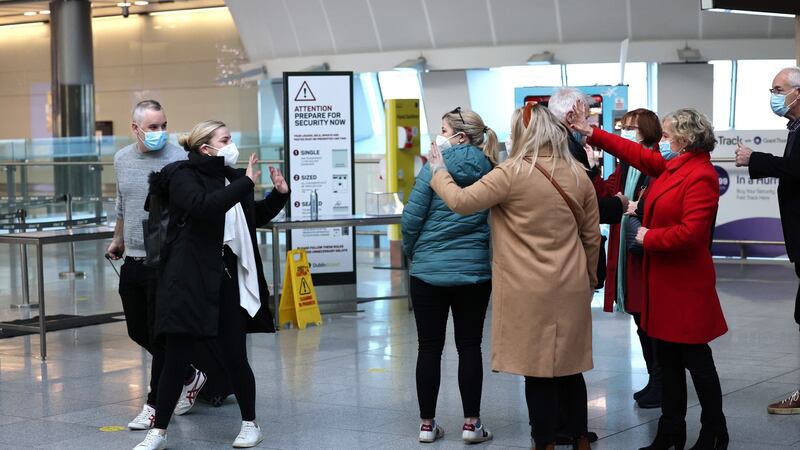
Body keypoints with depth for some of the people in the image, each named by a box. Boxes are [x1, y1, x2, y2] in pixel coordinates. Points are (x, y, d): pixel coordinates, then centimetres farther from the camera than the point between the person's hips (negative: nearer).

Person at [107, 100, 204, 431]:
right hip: (132, 260, 7)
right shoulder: (122, 159, 10)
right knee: (138, 332, 14)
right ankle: (190, 377, 29)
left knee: (161, 335, -1)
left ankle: (155, 404, 9)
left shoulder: (177, 160, -10)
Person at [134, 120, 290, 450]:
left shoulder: (231, 178, 13)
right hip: (188, 281, -4)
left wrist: (279, 194, 13)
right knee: (175, 358, 1)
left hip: (226, 281, 4)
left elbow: (257, 217, 28)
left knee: (234, 357, 5)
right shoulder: (183, 176, -5)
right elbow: (204, 206, -26)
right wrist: (246, 183, -22)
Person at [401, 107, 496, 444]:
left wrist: (411, 251, 7)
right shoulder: (490, 172, -1)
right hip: (475, 271, 2)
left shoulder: (435, 167, -10)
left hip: (429, 270, -2)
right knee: (469, 346, 8)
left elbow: (412, 217, -10)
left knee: (430, 347, 6)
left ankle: (427, 423, 12)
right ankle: (471, 423, 9)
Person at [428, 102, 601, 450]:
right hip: (571, 288, 5)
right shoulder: (578, 175, 4)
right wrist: (589, 279, 22)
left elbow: (461, 202, -10)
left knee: (537, 369, 3)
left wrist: (439, 171, 7)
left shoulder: (512, 173, -13)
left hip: (529, 290, -5)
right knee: (569, 366, 15)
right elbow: (592, 237, 10)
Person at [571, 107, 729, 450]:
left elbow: (691, 232, -28)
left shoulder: (700, 177, -20)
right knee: (668, 359, 14)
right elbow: (637, 154, 22)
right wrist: (591, 133, 20)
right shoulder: (673, 166, 10)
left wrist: (649, 237, -15)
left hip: (685, 284, -10)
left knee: (697, 360, 1)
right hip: (665, 280, 10)